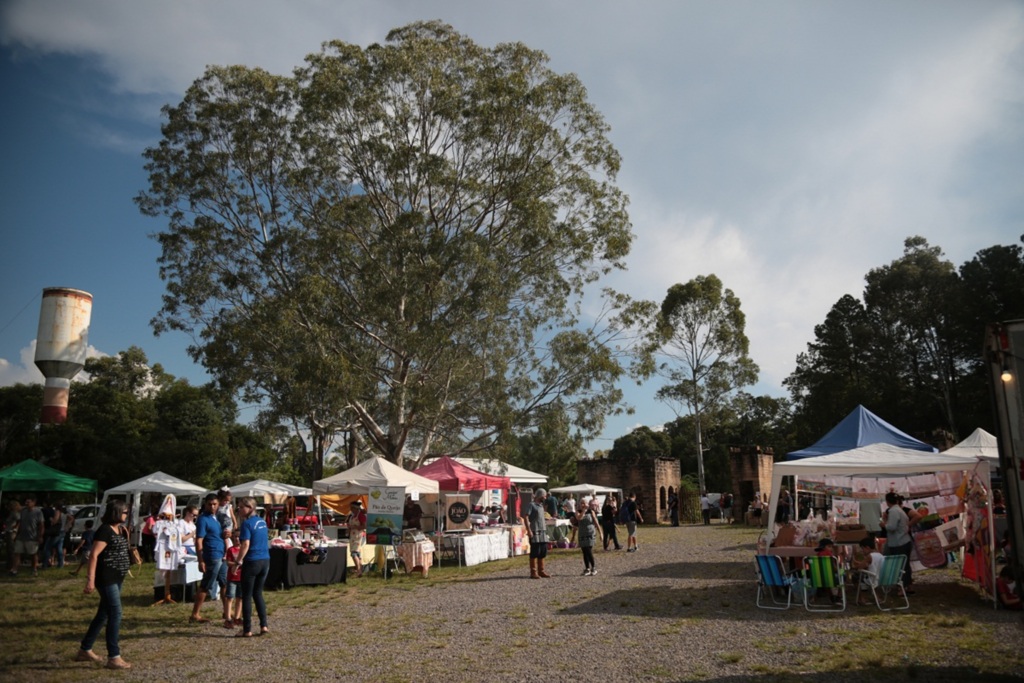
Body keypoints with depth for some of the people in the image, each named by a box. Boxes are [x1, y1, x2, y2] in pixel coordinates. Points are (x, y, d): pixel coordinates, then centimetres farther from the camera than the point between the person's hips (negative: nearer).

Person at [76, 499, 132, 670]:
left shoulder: (119, 529, 12)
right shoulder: (105, 530, -15)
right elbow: (94, 555, -21)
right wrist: (90, 579, -24)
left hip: (117, 579, 10)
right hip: (106, 578, -10)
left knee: (103, 615, 16)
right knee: (115, 614, -8)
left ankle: (85, 650, 29)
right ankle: (114, 657, -4)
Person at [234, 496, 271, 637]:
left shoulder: (247, 523, -12)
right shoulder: (262, 521, 10)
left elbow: (246, 544, -19)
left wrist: (238, 561, -14)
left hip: (252, 562, -7)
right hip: (265, 561, 7)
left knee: (247, 596, 4)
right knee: (258, 593, 16)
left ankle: (247, 630, 8)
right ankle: (264, 625, 11)